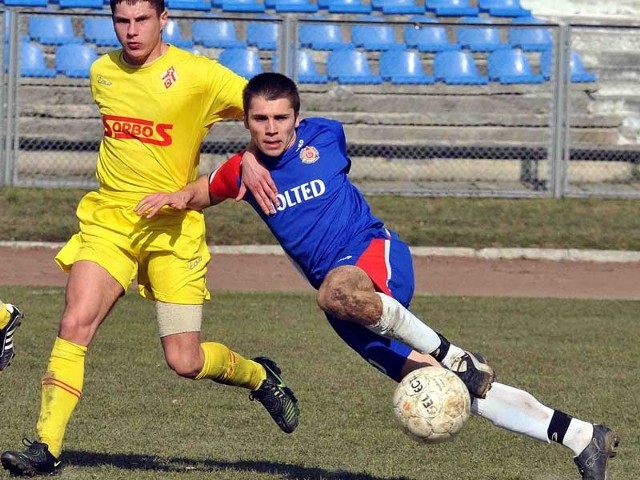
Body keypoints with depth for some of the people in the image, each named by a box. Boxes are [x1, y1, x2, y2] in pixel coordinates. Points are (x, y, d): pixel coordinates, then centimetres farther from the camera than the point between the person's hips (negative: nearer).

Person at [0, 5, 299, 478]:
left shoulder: (196, 74, -8)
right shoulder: (102, 73, 8)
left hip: (173, 227, -3)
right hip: (108, 221, 3)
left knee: (185, 361, -3)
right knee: (75, 325, -17)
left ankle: (259, 375, 29)